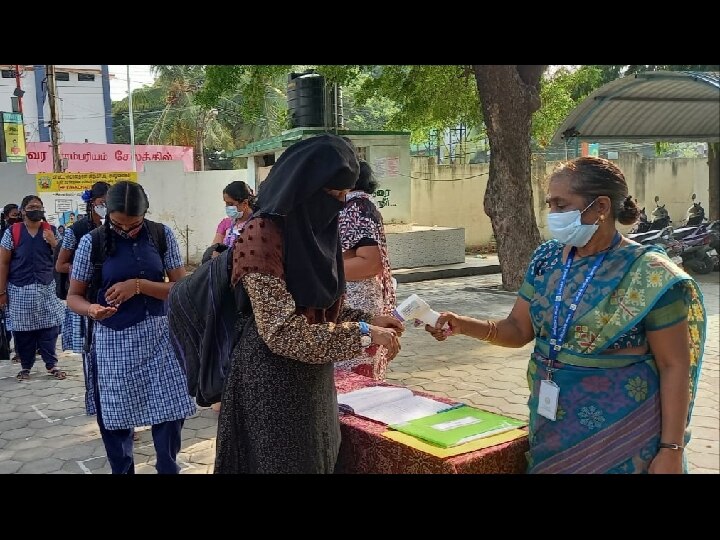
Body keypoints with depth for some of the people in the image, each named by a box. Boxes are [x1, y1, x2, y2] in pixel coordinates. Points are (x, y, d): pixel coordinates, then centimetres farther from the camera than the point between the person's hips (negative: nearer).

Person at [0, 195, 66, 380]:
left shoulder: (51, 230, 6)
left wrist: (53, 243, -11)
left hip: (46, 288, 1)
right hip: (20, 289, -1)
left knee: (49, 326, -2)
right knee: (22, 329, 4)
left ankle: (51, 364, 9)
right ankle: (26, 366, 16)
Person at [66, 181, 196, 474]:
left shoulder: (162, 235, -2)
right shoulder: (92, 241, -5)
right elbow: (74, 296, 1)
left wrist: (139, 286, -18)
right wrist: (91, 309, -22)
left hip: (158, 337, 1)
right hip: (113, 342, -1)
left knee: (170, 413, 2)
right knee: (114, 419, 8)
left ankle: (169, 469, 24)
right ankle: (122, 470, 29)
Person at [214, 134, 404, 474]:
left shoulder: (316, 228, 5)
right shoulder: (262, 234, -21)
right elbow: (283, 331, -25)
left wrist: (368, 321, -1)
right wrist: (362, 334, -21)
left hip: (314, 377, 8)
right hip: (274, 382, -8)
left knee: (318, 460, 19)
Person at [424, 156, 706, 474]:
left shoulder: (648, 274, -16)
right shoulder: (547, 259, 0)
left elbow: (674, 366, -13)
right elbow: (519, 329, 5)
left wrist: (670, 450, -13)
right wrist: (463, 325, -12)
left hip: (619, 436, -5)